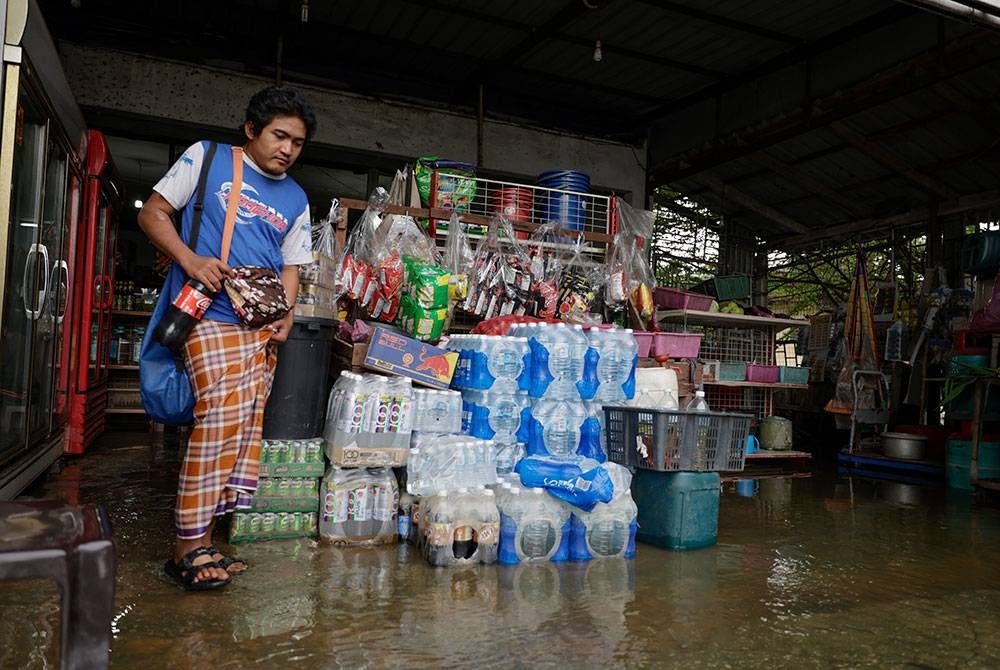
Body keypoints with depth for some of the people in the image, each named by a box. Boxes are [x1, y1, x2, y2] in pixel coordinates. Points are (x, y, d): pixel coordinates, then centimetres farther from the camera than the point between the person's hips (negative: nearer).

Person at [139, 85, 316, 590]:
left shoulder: (296, 199, 18)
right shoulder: (206, 158, 7)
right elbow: (152, 213, 6)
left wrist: (285, 316, 0)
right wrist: (190, 259, -12)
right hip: (211, 314, -5)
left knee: (244, 423, -1)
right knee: (222, 410, -19)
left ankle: (195, 544, 8)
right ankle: (191, 547, -10)